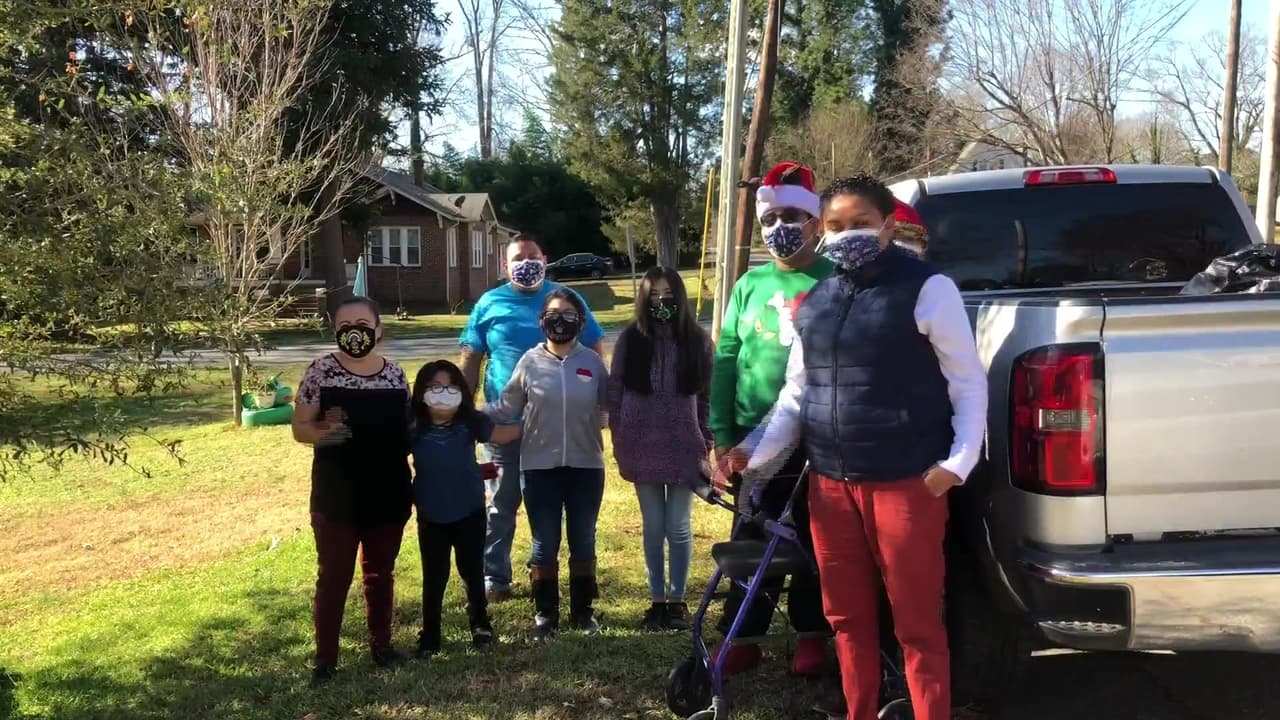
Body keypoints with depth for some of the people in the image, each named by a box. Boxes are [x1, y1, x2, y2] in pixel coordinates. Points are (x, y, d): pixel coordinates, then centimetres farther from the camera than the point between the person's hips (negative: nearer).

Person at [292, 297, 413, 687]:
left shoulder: (395, 374, 3)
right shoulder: (321, 371, -5)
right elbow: (300, 428, -3)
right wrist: (324, 432, -23)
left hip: (386, 491, 3)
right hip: (337, 494, -3)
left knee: (380, 573, 15)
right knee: (334, 575, 2)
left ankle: (381, 643, 29)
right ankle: (325, 657, 12)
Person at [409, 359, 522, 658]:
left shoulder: (470, 422, -7)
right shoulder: (414, 428, -8)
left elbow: (500, 434, -15)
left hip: (470, 512, 0)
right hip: (431, 516, 0)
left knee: (472, 571, 15)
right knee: (434, 577, 8)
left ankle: (480, 623, 33)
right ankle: (429, 636, 18)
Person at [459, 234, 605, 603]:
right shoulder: (489, 304, 3)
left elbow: (594, 352, 6)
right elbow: (470, 361, 5)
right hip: (505, 423, 0)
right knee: (502, 505, 7)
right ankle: (495, 578, 16)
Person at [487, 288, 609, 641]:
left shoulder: (593, 362, 0)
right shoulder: (530, 362, -2)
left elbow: (609, 407, 5)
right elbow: (505, 408, 0)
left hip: (586, 465, 1)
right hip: (540, 467, -1)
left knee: (583, 542, 11)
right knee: (545, 545, 6)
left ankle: (583, 610, 25)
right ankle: (545, 614, 18)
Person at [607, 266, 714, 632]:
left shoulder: (697, 340, 1)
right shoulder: (630, 339, 0)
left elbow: (707, 397, 3)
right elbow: (614, 393, 3)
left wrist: (706, 444, 0)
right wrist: (621, 444, -1)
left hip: (683, 447, 0)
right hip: (643, 448, 0)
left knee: (678, 527, 3)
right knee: (653, 528, 8)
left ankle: (677, 600, 16)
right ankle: (657, 600, 18)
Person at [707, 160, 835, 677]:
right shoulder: (750, 285, 8)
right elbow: (725, 360, 6)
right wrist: (722, 434, 0)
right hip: (754, 435, 3)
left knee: (813, 539, 9)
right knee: (751, 538, 9)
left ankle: (811, 633, 25)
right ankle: (744, 635, 20)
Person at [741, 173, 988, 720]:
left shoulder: (926, 288, -4)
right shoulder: (813, 301, 13)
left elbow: (968, 383, -3)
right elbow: (795, 393, 19)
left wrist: (959, 462, -13)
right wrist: (759, 457, 10)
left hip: (907, 483, -6)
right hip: (830, 484, 6)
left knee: (917, 624, 2)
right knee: (847, 617, 15)